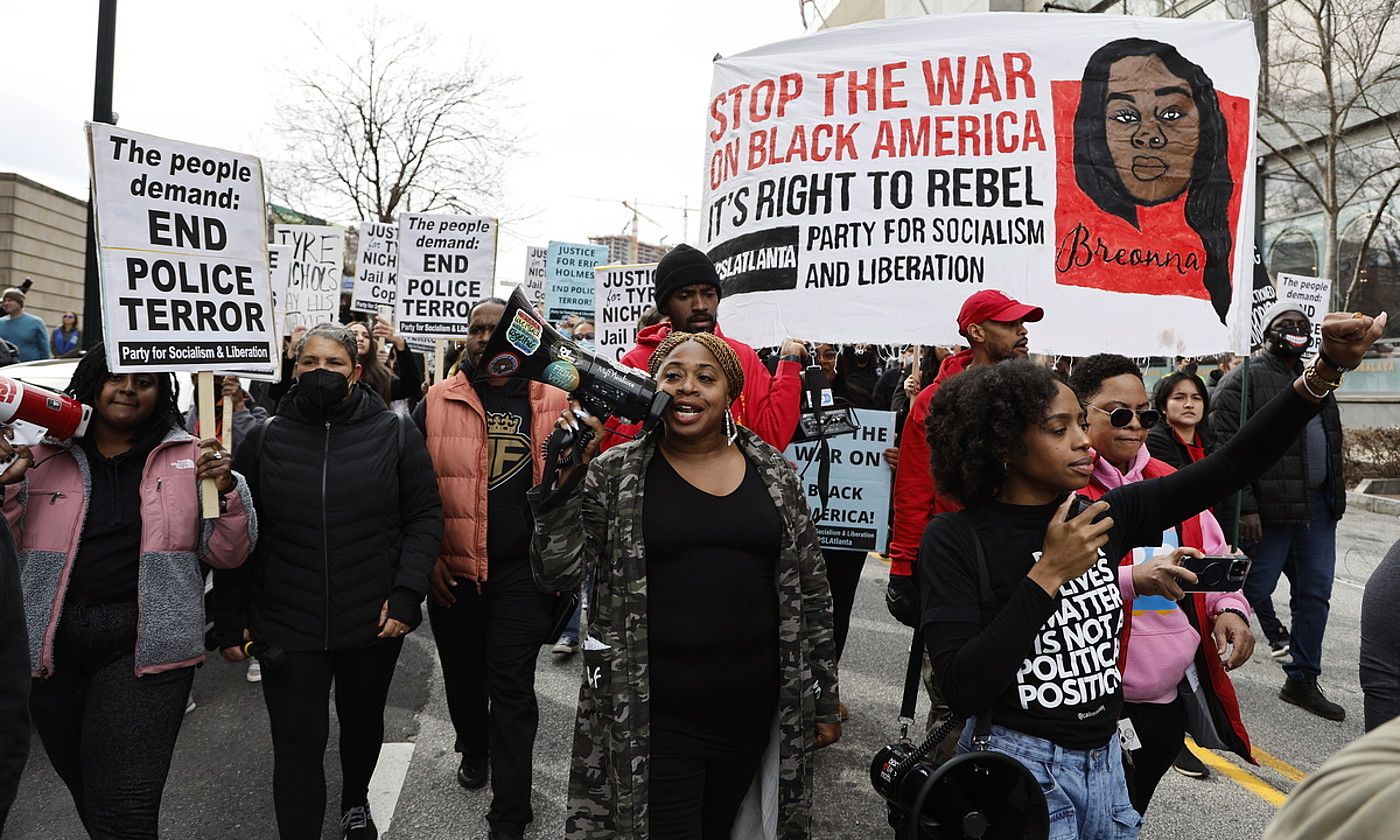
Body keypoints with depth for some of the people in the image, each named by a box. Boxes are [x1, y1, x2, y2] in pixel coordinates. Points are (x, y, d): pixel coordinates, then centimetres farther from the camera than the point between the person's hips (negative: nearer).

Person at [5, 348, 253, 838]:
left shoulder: (188, 457, 3)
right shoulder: (40, 456, 7)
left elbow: (226, 555, 3)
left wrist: (225, 492, -14)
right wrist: (5, 487, -8)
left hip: (144, 645, -3)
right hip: (52, 646, 3)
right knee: (84, 792, 20)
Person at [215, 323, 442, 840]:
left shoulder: (395, 434, -4)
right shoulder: (264, 440, -1)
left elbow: (425, 516, -3)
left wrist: (406, 594, -13)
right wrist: (230, 622, 1)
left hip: (374, 622, 1)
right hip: (287, 626, 0)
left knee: (363, 723, 21)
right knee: (297, 745, 1)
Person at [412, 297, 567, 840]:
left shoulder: (551, 402, -1)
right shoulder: (436, 402, 0)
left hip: (523, 570, -2)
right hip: (452, 571, 2)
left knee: (512, 688, 1)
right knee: (463, 675, 18)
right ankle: (473, 750, 48)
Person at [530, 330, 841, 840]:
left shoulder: (773, 473, 3)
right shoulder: (614, 475, -3)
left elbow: (810, 593, 7)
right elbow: (557, 573, -8)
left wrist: (824, 700, 9)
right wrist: (563, 482, -20)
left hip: (752, 712, 3)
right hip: (649, 718, -2)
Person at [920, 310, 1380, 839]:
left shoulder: (1105, 516, -1)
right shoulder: (955, 538, -17)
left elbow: (1231, 466, -1)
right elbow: (962, 691, -25)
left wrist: (1327, 370, -12)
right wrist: (1049, 574, -26)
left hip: (1105, 761, 6)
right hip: (1017, 769, -6)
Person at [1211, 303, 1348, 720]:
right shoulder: (1243, 381, -9)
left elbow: (1331, 444, 26)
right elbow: (1225, 448, -16)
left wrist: (1335, 498, 18)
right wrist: (1243, 508, -21)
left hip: (1316, 507, 8)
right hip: (1267, 511, -8)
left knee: (1315, 593, 11)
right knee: (1255, 586, 1)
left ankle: (1302, 681, 22)